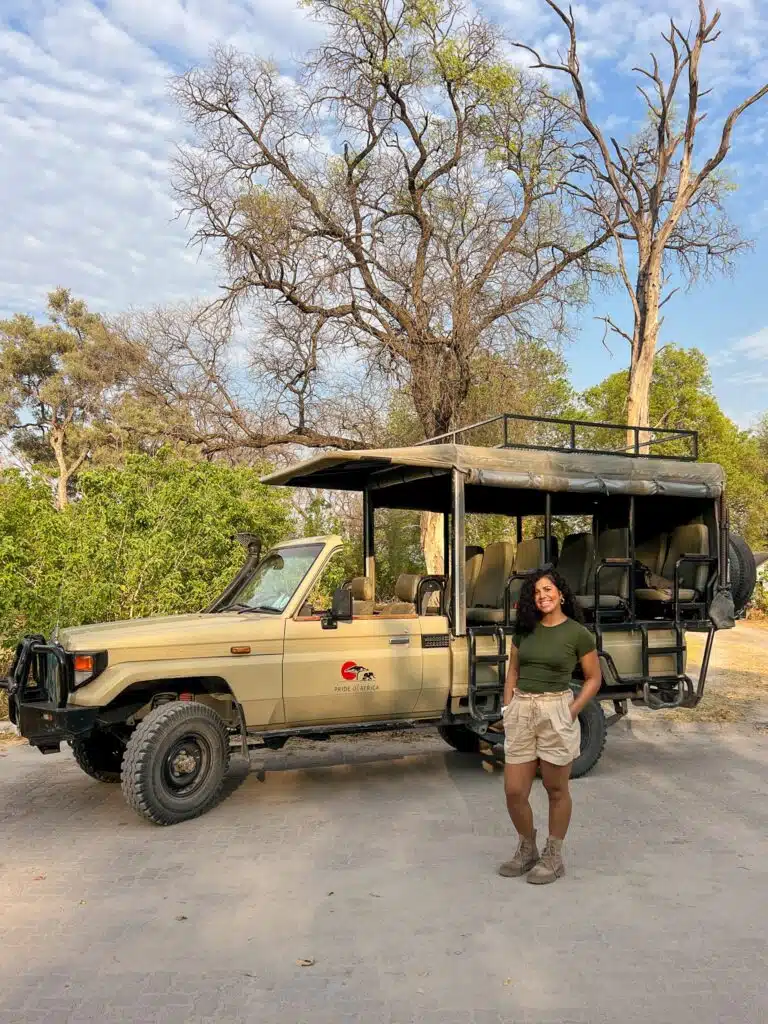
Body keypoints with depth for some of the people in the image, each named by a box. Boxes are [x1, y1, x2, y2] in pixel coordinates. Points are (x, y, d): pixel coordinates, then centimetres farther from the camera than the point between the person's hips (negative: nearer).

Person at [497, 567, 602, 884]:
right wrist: (507, 708, 6)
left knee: (556, 790, 10)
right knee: (514, 791, 6)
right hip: (520, 711, 4)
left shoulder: (577, 633, -5)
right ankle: (527, 849, 29)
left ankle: (553, 856, 28)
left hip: (556, 711, -4)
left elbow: (593, 679, 1)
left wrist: (571, 712, -8)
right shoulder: (524, 629, 7)